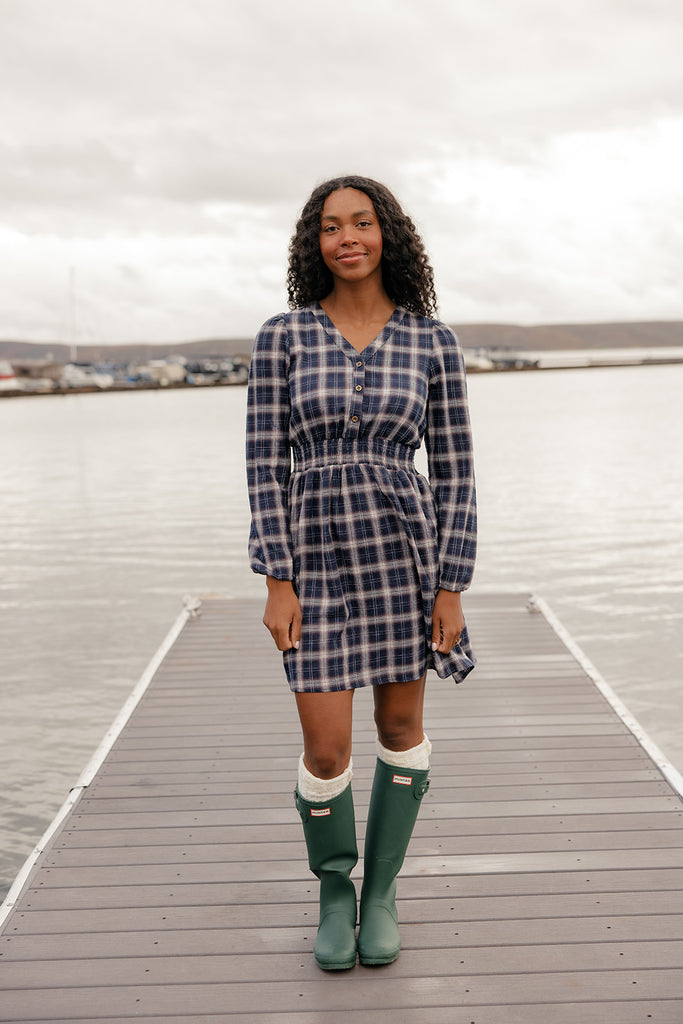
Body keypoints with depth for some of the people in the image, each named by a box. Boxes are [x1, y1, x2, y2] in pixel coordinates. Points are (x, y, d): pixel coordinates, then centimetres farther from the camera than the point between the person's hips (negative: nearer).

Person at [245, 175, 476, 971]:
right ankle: (334, 889, 28)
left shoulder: (432, 342, -1)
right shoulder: (281, 336, -3)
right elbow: (266, 463, -4)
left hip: (403, 544, 1)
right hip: (317, 553, 0)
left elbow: (454, 470, 0)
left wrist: (451, 589, -4)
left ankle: (381, 889, 32)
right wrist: (278, 584, -9)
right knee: (326, 752, -1)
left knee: (401, 726, 10)